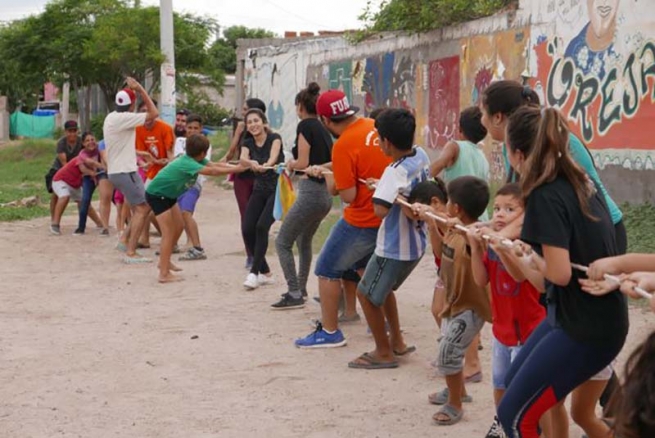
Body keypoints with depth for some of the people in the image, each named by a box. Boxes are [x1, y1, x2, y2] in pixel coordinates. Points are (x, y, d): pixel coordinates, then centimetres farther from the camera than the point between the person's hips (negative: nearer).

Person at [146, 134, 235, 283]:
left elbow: (215, 164, -11)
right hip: (156, 194, -10)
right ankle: (164, 274, -10)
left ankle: (165, 261, 29)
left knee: (179, 226, 16)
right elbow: (211, 171, -39)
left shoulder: (195, 159, -6)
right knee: (168, 232, -11)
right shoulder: (187, 163, -32)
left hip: (168, 194, 10)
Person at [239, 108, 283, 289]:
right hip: (259, 190, 5)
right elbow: (242, 159, -20)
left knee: (262, 226, -21)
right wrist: (250, 162, -44)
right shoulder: (248, 143, 2)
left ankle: (254, 272, -12)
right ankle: (265, 272, 10)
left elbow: (274, 156, -30)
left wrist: (266, 165, -53)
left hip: (277, 189, -5)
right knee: (247, 230, -7)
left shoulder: (274, 138, -10)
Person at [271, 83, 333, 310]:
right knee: (304, 240, 25)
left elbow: (302, 163, -14)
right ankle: (300, 288, 32)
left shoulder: (305, 125, -10)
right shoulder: (323, 128, 13)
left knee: (282, 242, -1)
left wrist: (291, 165, 6)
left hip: (310, 192, -9)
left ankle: (294, 295, -4)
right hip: (325, 194, 9)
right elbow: (330, 161, 14)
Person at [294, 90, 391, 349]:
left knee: (327, 270, 7)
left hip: (362, 221, -8)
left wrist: (330, 179, 1)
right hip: (387, 216, 8)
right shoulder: (377, 127, 1)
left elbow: (348, 195, -19)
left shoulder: (343, 145, -20)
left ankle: (329, 332, 10)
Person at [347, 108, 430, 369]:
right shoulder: (421, 156, -3)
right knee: (382, 288, 27)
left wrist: (383, 193, -19)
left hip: (394, 249, -9)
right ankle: (397, 343, 34)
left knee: (366, 294, 8)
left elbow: (380, 210, -39)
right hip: (417, 243, 9)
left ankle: (384, 353, 18)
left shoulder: (396, 172, -27)